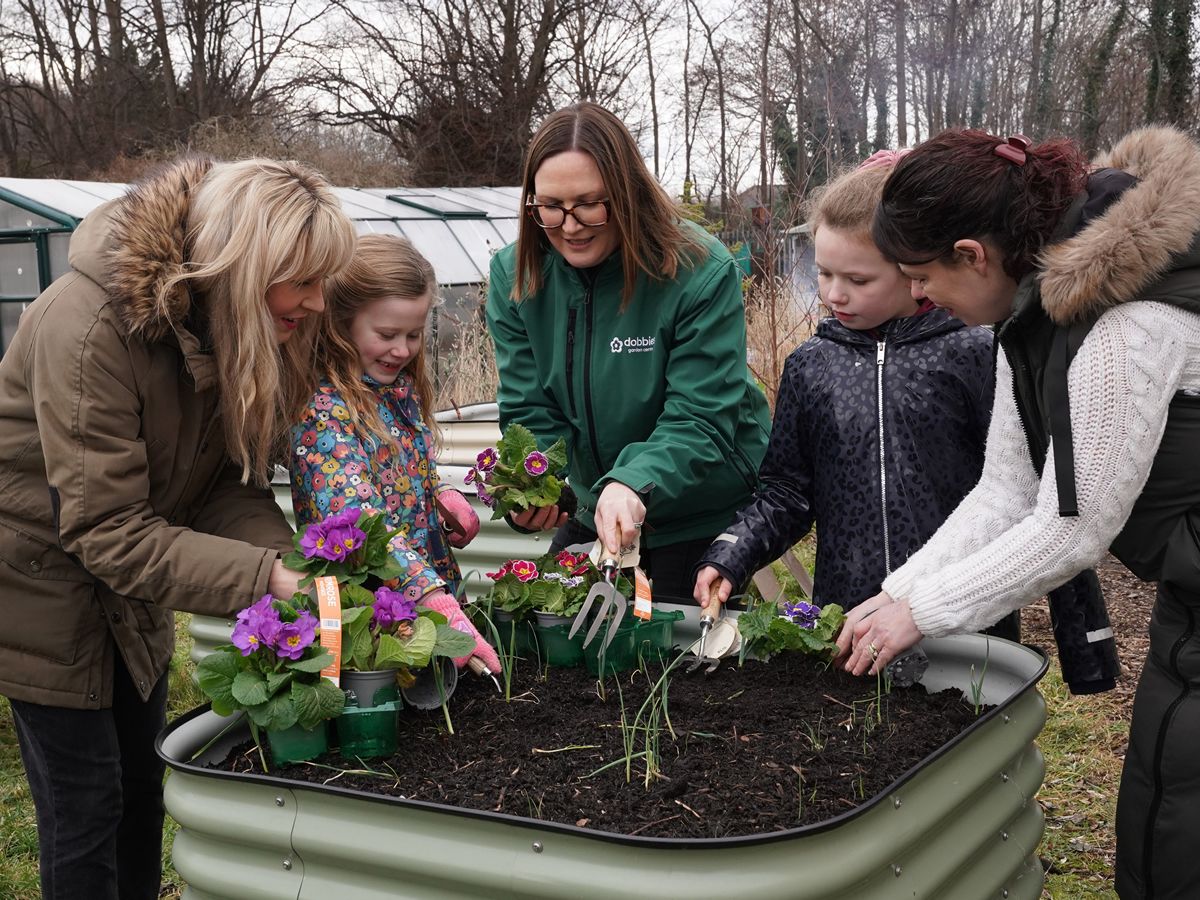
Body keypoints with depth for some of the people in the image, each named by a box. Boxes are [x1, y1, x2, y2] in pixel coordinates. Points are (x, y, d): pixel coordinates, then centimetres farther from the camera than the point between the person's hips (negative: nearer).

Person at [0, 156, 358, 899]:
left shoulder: (246, 327, -11)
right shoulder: (90, 327, -33)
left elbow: (229, 482, -8)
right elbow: (108, 531, -32)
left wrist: (285, 560, -27)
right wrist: (266, 578, -38)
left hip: (129, 578, 7)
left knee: (143, 781, 17)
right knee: (85, 803, 1)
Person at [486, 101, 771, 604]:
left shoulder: (702, 273, -21)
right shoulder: (515, 276, -7)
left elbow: (700, 421, -23)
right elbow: (531, 413, -6)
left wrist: (634, 485, -42)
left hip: (704, 519, -4)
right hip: (592, 512, 4)